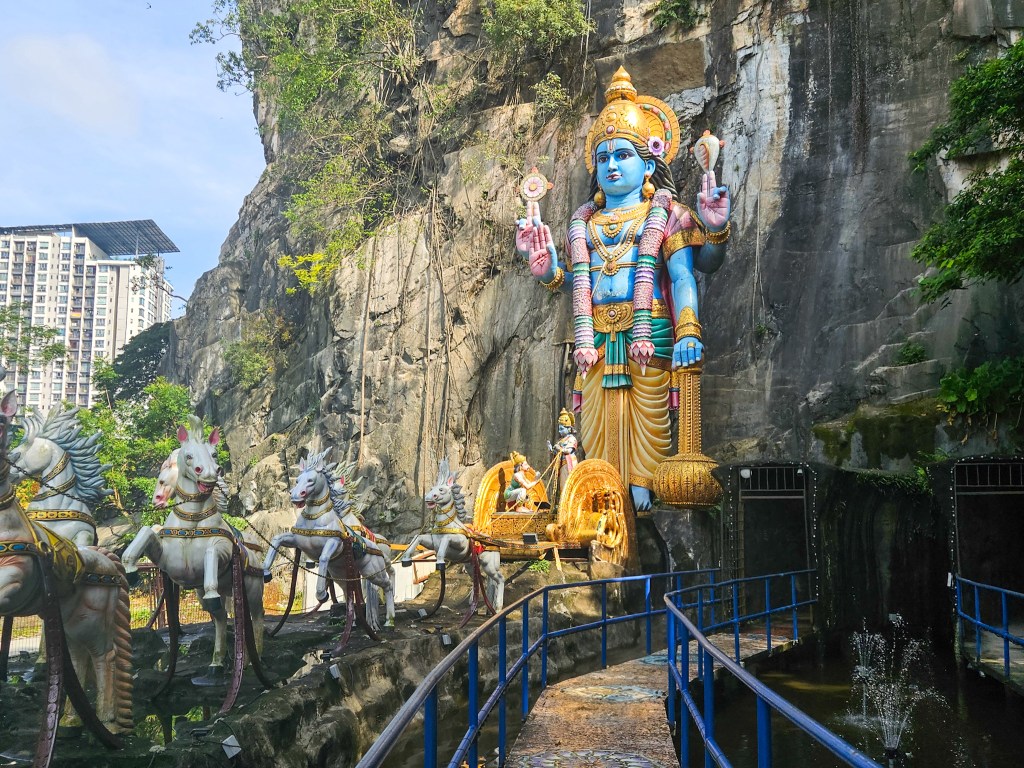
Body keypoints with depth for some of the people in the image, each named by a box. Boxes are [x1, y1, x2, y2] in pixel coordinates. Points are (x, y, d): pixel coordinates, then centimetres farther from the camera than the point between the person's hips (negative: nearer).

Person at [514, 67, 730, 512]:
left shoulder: (664, 212, 9)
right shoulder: (584, 221, 21)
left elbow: (684, 275, -3)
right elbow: (576, 283, 18)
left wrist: (714, 232, -18)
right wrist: (545, 267, 4)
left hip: (649, 336, -4)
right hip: (598, 338, 4)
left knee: (647, 425, -6)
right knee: (599, 433, 0)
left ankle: (646, 502, -2)